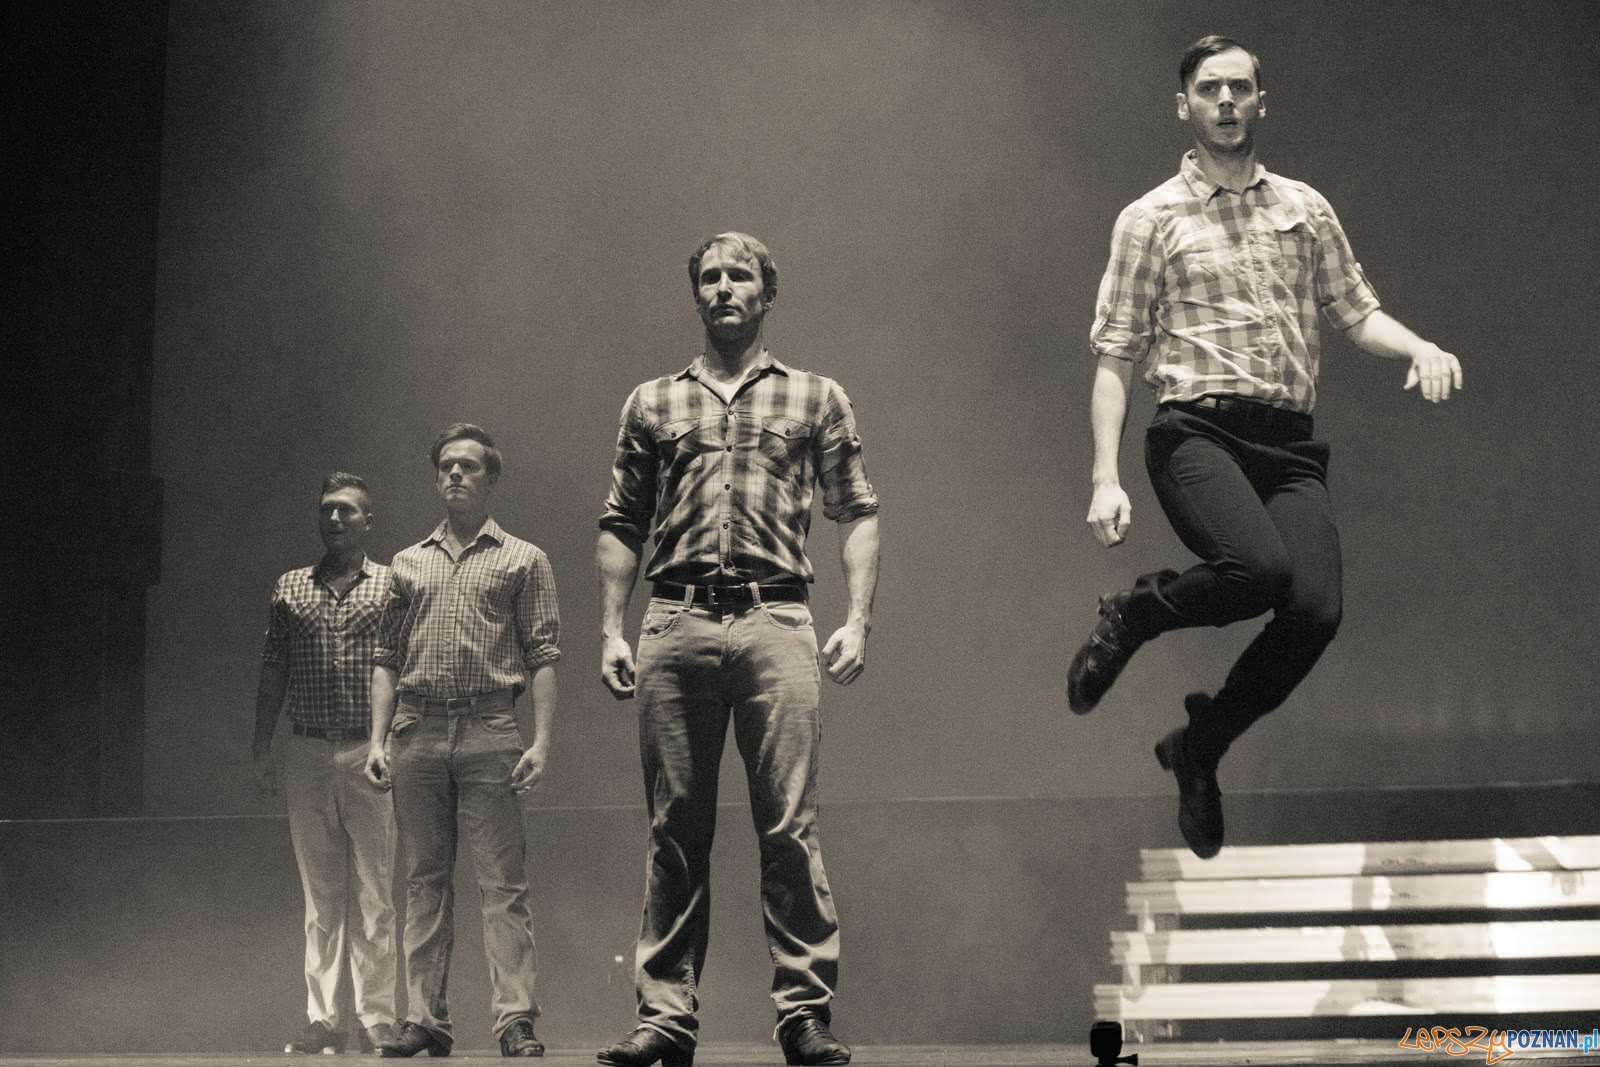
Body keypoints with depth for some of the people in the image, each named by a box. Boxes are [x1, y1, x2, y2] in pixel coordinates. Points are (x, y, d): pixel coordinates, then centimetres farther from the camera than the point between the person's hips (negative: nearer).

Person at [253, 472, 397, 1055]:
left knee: (374, 893, -2)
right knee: (320, 894, 5)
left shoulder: (391, 585, 6)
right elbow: (273, 672, 14)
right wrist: (262, 745, 7)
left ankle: (377, 1020, 0)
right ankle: (323, 1018, 7)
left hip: (370, 753, -3)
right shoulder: (289, 589, 14)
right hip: (307, 754, 3)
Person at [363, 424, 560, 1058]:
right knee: (424, 881, 4)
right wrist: (377, 739, 6)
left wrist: (541, 741, -7)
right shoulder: (409, 564, 18)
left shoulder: (523, 560, 10)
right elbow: (386, 657, 17)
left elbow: (542, 656, 3)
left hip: (489, 731, -3)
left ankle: (516, 1021, -7)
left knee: (502, 882, -6)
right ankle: (426, 1020, 6)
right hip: (417, 732, 3)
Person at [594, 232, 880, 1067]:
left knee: (788, 826, -7)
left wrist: (858, 620, -1)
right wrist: (611, 631, 7)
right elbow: (621, 526, 17)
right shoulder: (652, 403, 18)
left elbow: (858, 513, 11)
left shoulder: (816, 398, 15)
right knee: (675, 831, 2)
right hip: (675, 623, 2)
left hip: (774, 621, -1)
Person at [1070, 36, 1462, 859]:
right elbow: (1114, 359, 5)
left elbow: (1355, 312, 20)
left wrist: (1418, 346, -3)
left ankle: (1200, 743, 7)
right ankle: (1132, 614, 1)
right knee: (1261, 567, -32)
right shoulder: (1152, 220, 7)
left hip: (1291, 443, 4)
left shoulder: (1304, 210, 18)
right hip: (1197, 430, -4)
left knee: (1316, 609, -19)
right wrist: (1106, 478, -4)